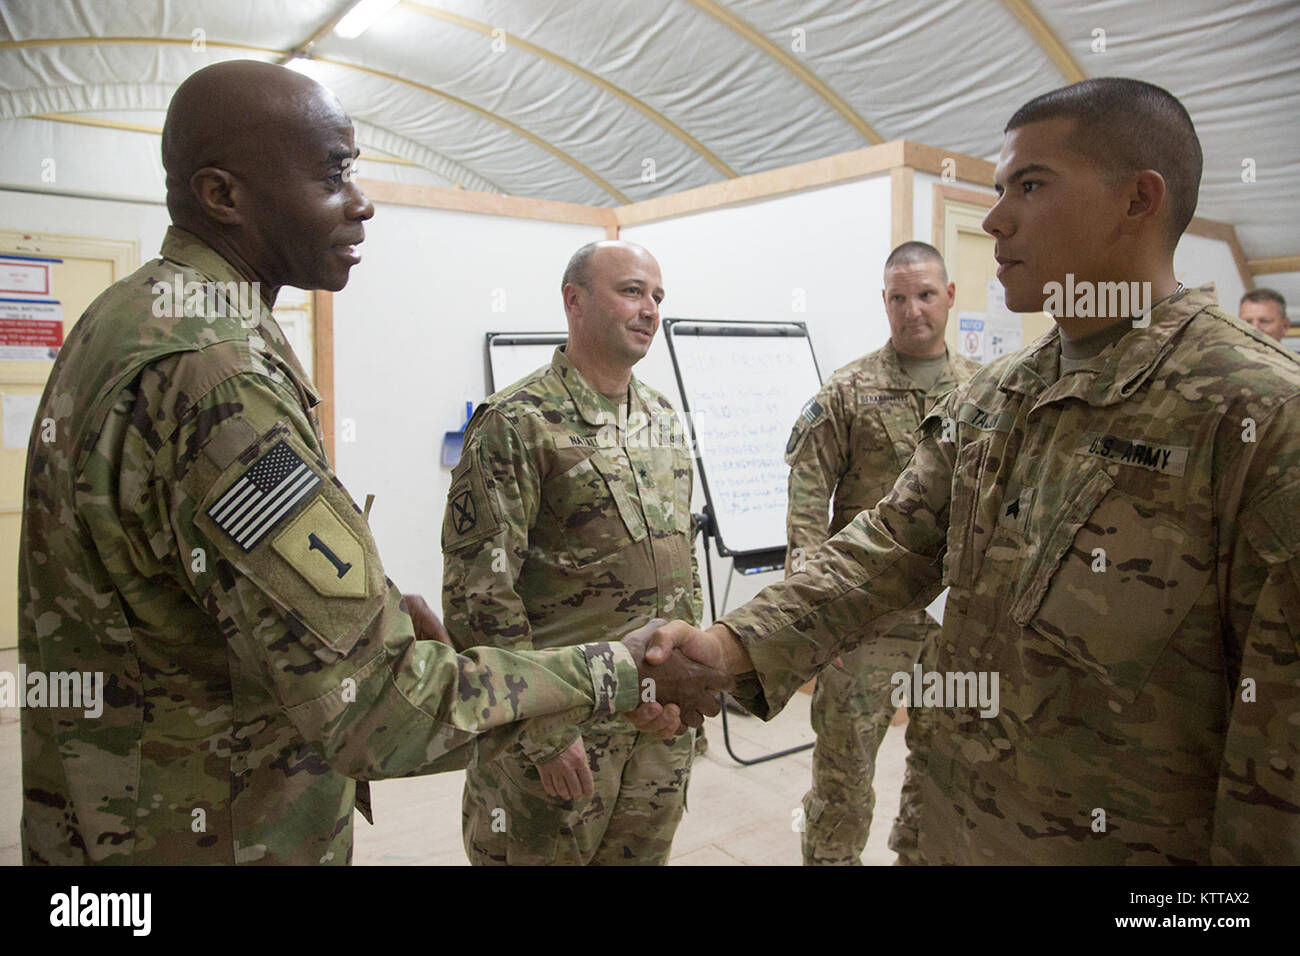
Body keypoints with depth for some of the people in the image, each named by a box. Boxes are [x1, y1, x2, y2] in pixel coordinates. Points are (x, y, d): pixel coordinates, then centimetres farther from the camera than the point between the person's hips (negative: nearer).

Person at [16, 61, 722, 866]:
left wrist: (380, 606, 5)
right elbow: (375, 707, -30)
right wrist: (623, 675, -21)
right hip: (214, 835, -9)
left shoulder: (130, 320, 5)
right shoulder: (212, 368, -28)